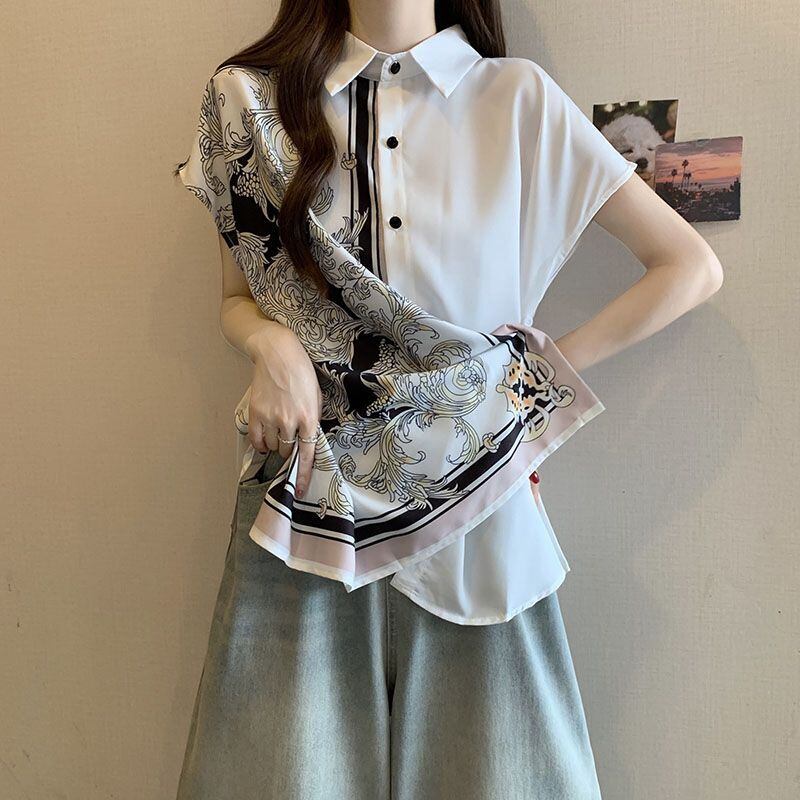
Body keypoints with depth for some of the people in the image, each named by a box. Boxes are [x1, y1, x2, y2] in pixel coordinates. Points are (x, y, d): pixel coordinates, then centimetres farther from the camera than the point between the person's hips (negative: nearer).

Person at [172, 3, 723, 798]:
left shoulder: (519, 98, 2)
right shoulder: (253, 99, 7)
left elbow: (692, 267, 3)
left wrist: (542, 370, -2)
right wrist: (275, 347, -9)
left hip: (470, 498, 0)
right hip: (310, 499, 1)